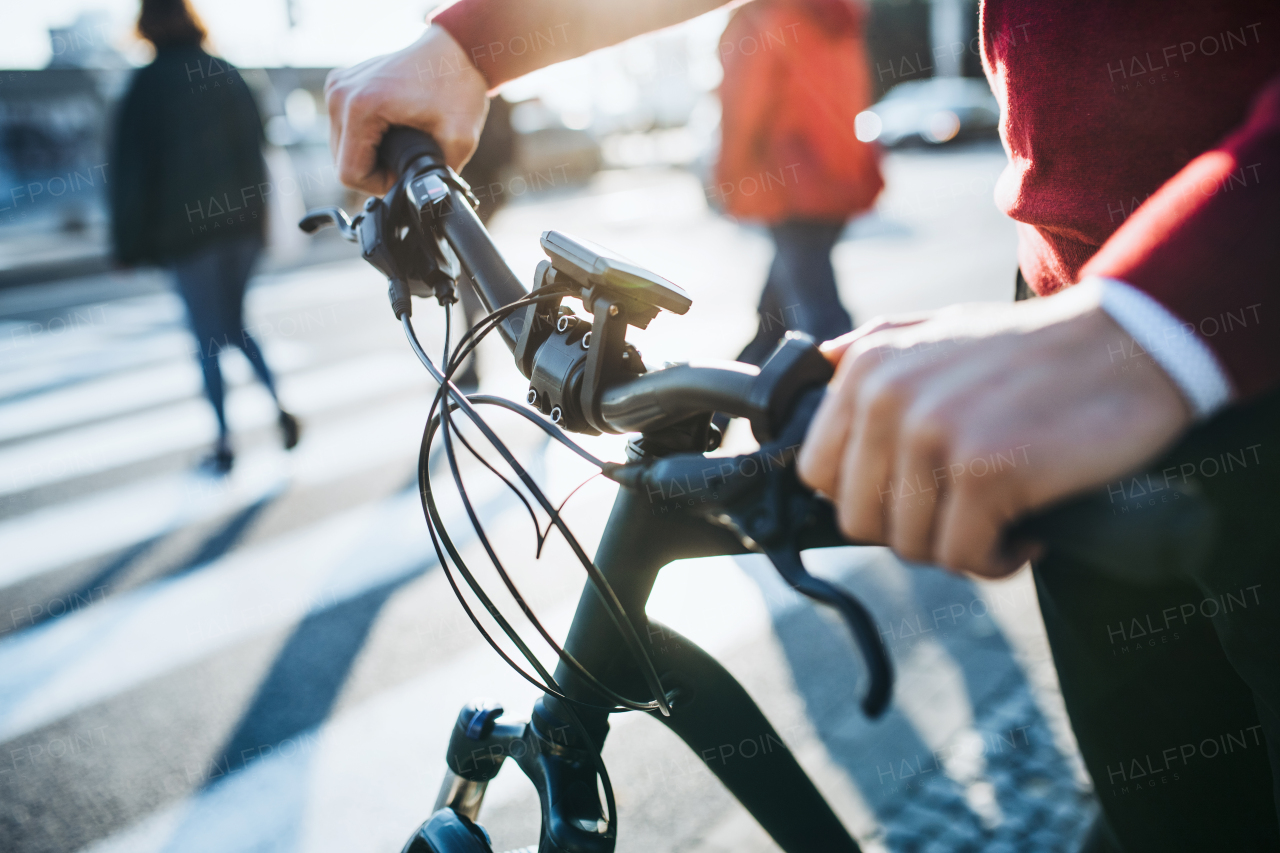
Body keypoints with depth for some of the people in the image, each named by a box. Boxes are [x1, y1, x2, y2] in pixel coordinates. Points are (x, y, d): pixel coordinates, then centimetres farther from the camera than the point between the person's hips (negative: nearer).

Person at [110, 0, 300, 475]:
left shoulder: (148, 84, -6)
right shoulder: (226, 75, 7)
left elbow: (130, 168, -6)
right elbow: (254, 146, 10)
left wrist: (130, 242, -1)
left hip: (187, 229, -4)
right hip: (240, 221, 5)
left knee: (207, 337, 2)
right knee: (236, 323, 17)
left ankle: (224, 445, 5)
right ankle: (280, 407, 3)